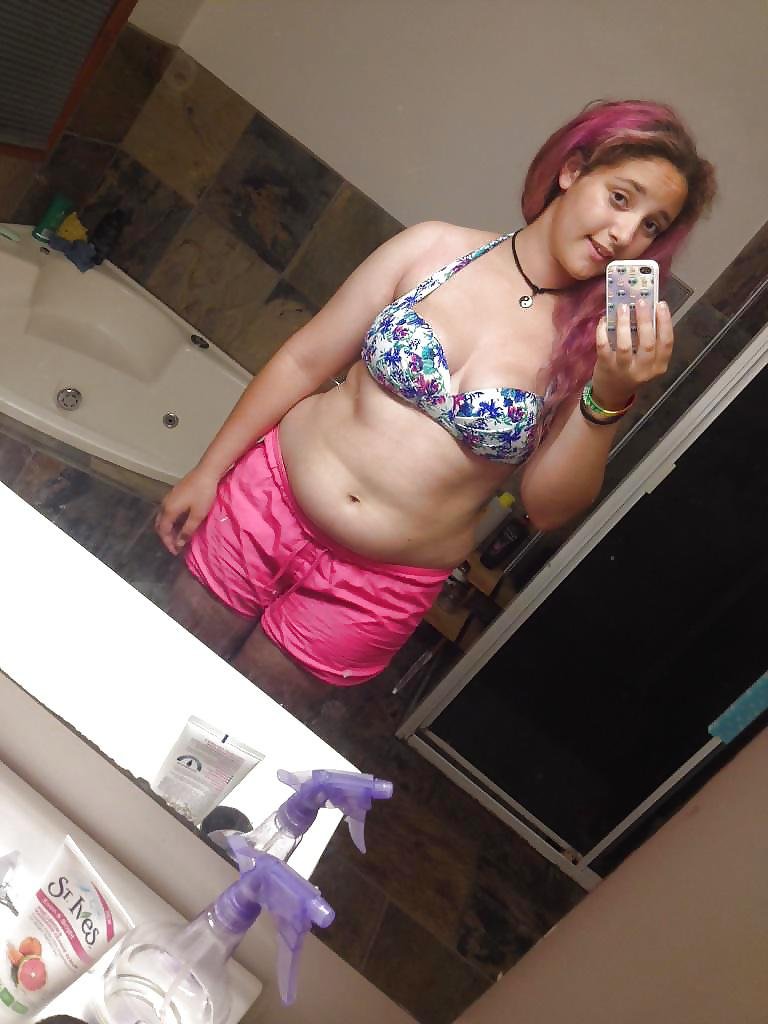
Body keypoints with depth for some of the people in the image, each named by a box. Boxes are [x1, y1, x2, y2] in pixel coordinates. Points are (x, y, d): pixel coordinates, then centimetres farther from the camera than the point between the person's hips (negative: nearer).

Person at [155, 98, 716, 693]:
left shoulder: (600, 343, -6)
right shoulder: (436, 247, -6)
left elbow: (547, 508, -10)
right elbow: (304, 360, -1)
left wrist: (612, 398, -24)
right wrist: (208, 471, 2)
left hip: (382, 590, 0)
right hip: (269, 496, 1)